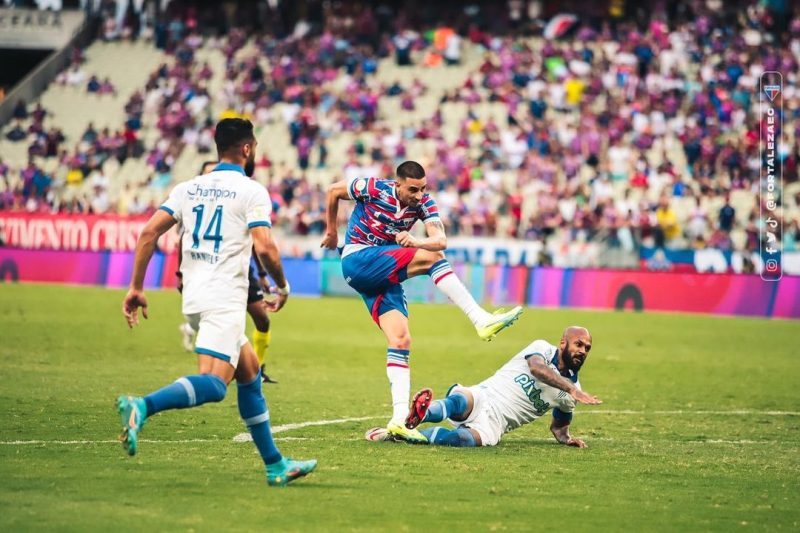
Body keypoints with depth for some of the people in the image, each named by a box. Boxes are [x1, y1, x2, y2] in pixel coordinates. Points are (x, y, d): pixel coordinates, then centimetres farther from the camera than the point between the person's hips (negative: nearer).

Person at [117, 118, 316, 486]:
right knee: (213, 383, -19)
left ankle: (275, 465, 21)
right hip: (225, 300, -8)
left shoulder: (188, 188, 15)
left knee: (250, 375, 18)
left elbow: (149, 233, 6)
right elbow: (265, 248, -13)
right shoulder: (252, 191, -2)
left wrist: (136, 287, 9)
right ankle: (142, 407, -41)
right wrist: (282, 287, 5)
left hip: (194, 298, 8)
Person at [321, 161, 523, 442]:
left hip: (383, 274, 5)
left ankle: (399, 419, -10)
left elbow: (441, 240, -16)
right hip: (357, 260, -5)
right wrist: (332, 232, 13)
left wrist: (415, 241, -37)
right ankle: (482, 320, -29)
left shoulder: (424, 203, -3)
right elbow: (333, 191, 4)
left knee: (400, 340, -8)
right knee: (430, 258, -23)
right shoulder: (373, 189, -12)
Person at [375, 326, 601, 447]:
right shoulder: (543, 349, 1)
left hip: (494, 424, 2)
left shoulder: (568, 396, 14)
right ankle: (413, 419, -63)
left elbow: (559, 427, 28)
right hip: (479, 398, -2)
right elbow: (536, 368, -23)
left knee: (462, 439, -35)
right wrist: (571, 388, -37)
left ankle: (400, 434, -36)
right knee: (459, 402, -41)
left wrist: (566, 438, 3)